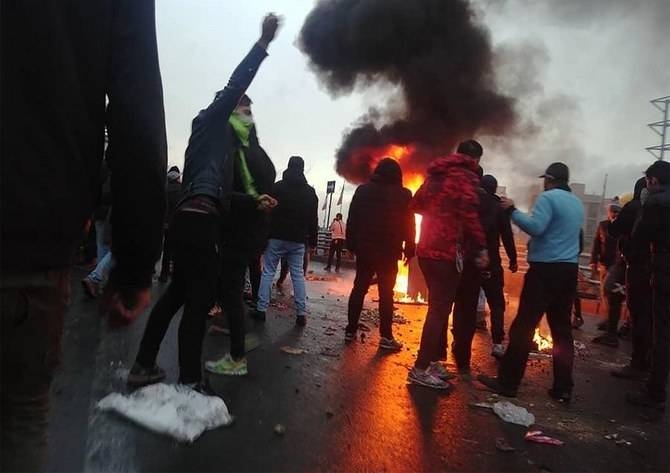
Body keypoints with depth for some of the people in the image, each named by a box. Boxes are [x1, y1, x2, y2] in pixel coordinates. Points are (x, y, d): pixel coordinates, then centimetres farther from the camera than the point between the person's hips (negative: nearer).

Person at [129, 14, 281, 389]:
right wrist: (263, 44, -6)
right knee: (200, 300, -7)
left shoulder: (222, 140, 29)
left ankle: (144, 366, 24)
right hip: (199, 222, -10)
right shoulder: (210, 121, 7)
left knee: (179, 293, 16)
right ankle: (190, 382, -1)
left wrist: (255, 201, 18)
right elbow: (234, 87, -7)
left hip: (193, 221, 10)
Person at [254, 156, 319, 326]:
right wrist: (312, 240, 12)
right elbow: (313, 219, 8)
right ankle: (301, 313, 2)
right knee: (298, 275, 5)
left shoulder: (277, 187, 0)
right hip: (298, 240, 2)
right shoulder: (310, 192, 8)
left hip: (276, 237, -2)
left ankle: (261, 309, 2)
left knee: (268, 272, 4)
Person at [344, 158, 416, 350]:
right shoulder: (403, 195, -1)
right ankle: (386, 336, 0)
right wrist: (409, 250, 4)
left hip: (365, 248, 3)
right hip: (389, 252, -2)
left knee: (359, 288, 9)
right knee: (386, 293, 1)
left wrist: (351, 244, 10)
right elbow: (409, 225, -2)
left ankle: (351, 330, 12)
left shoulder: (363, 190, 6)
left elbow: (352, 220, 5)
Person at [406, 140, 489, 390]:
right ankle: (421, 369, -1)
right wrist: (481, 248, -15)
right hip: (447, 252, -8)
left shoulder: (436, 174, 17)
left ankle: (432, 361, 24)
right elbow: (469, 214, -20)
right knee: (439, 310, -4)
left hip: (428, 250, 9)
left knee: (439, 307, 17)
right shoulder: (466, 177, -7)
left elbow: (416, 204, 21)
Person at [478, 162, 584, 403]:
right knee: (562, 329, 11)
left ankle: (507, 382, 1)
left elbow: (535, 227, -21)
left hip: (545, 269, -8)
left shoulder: (548, 197, -8)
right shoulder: (578, 204, 17)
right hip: (569, 270, 8)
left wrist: (513, 210, -12)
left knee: (523, 326, -4)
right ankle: (563, 387, 13)